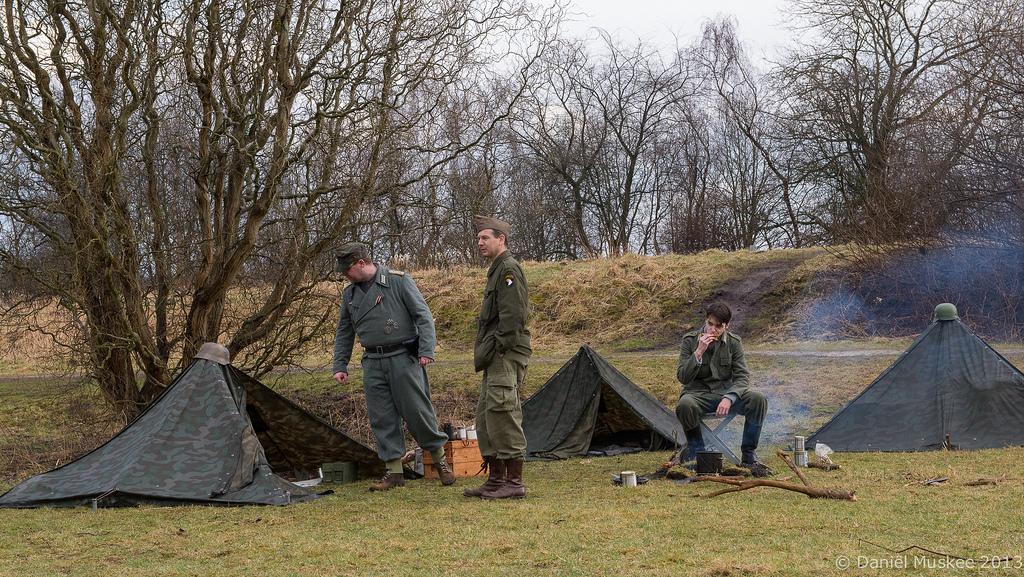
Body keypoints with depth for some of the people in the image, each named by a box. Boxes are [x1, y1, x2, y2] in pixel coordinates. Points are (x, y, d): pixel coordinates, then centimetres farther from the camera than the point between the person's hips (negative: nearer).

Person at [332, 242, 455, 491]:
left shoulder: (399, 281, -5)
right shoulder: (349, 293, 12)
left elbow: (423, 315, -6)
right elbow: (344, 333, 20)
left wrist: (426, 350, -14)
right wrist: (340, 366, 14)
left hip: (403, 358, -5)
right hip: (372, 363, 5)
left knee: (417, 412, -6)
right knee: (382, 418, 1)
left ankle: (439, 459, 13)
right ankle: (394, 472, 7)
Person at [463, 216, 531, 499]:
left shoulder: (509, 269, -10)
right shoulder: (497, 270, 22)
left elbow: (514, 314, -19)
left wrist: (501, 349, -19)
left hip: (506, 355, -11)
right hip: (495, 359, 11)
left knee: (502, 414, -12)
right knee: (486, 416, 11)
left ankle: (515, 482, -10)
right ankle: (496, 479, 16)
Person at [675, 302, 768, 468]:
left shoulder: (734, 342, 0)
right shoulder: (690, 340, -4)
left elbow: (743, 377, -5)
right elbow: (682, 378, -10)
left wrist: (729, 398, -25)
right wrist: (699, 353, -23)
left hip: (726, 392, 2)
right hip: (698, 393, -2)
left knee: (758, 400, -25)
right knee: (684, 406, -38)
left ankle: (748, 456, -11)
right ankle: (696, 453, -12)